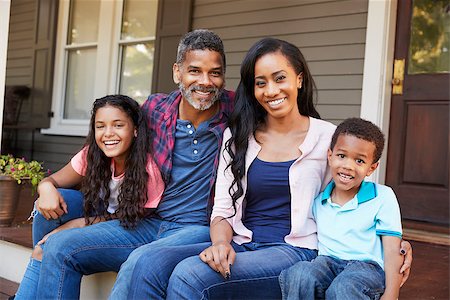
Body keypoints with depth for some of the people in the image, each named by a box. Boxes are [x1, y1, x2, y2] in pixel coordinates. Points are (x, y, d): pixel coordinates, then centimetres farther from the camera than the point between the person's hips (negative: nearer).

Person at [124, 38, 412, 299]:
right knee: (150, 263, -26)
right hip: (239, 246, 4)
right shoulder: (237, 137, 12)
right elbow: (222, 210, 9)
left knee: (189, 274, -30)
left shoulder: (326, 137, 3)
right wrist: (220, 243, -13)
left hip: (294, 250, -3)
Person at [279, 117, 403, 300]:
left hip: (366, 265, -3)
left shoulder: (383, 197, 1)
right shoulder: (317, 201, 13)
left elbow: (392, 252, -2)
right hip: (327, 262, 3)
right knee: (298, 274, -32)